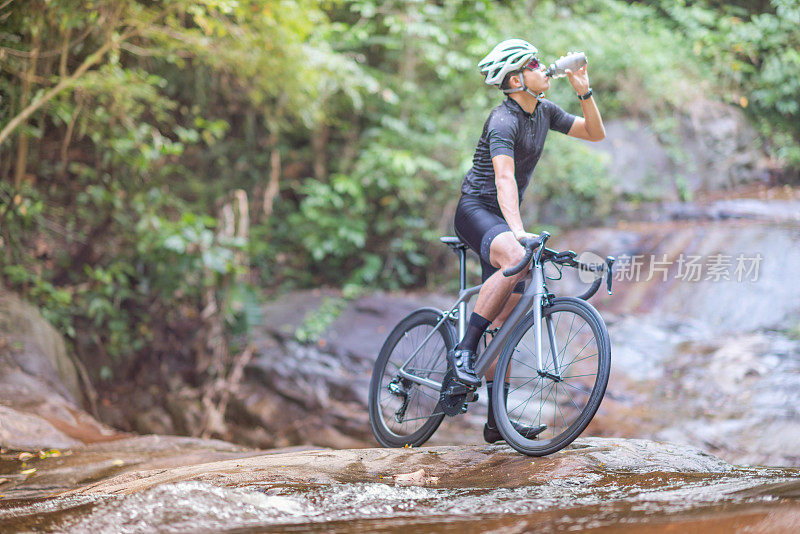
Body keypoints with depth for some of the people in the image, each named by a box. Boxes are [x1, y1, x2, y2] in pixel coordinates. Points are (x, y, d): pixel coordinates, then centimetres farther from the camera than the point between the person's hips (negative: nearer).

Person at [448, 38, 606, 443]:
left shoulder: (544, 112, 7)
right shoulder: (503, 120, -19)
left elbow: (595, 133, 12)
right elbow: (504, 178, -33)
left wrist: (584, 92, -4)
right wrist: (517, 230, -47)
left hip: (503, 219, 8)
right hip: (476, 209, -8)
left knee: (506, 322, 4)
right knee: (515, 259, -40)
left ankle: (497, 422, 6)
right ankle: (464, 349, -28)